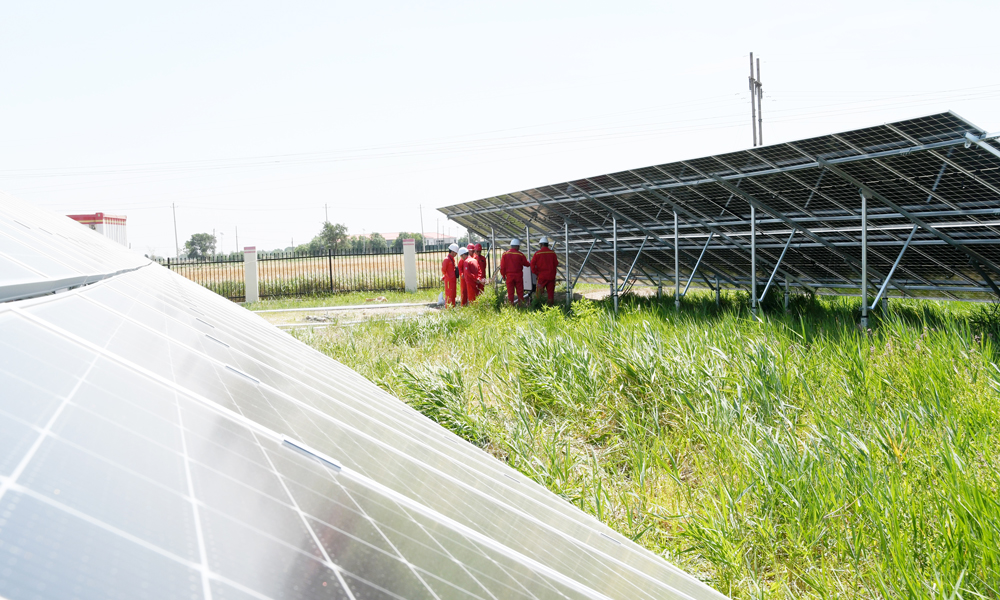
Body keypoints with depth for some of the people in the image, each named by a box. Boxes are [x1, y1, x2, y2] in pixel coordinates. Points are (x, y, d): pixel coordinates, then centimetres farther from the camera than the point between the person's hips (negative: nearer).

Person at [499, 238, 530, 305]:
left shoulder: (505, 254, -3)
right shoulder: (520, 255, -5)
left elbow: (502, 266, -3)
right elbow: (526, 264, 6)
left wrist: (503, 275, 8)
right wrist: (530, 264, 29)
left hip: (509, 275, 1)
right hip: (518, 276, -1)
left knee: (510, 292, 4)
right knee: (520, 292, 8)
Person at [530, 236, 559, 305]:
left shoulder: (537, 253, -6)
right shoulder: (552, 253, 2)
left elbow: (532, 264, -8)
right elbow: (556, 264, 7)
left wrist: (536, 273, 1)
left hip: (541, 276, -2)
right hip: (551, 276, 2)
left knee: (539, 292, 5)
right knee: (551, 292, 7)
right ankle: (550, 305, 8)